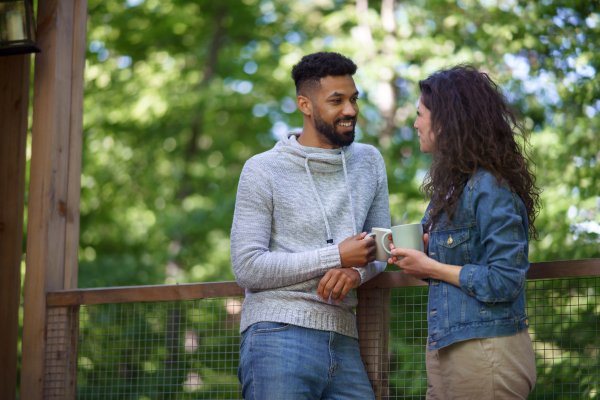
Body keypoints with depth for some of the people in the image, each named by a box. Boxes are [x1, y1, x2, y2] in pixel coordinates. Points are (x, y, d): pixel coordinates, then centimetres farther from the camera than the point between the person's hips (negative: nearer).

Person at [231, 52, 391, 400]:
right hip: (279, 337, -4)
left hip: (344, 344, 5)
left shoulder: (370, 162, 15)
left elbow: (380, 249, 20)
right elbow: (248, 268, -6)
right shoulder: (263, 171, 0)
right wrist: (337, 256, -10)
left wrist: (355, 271, -5)